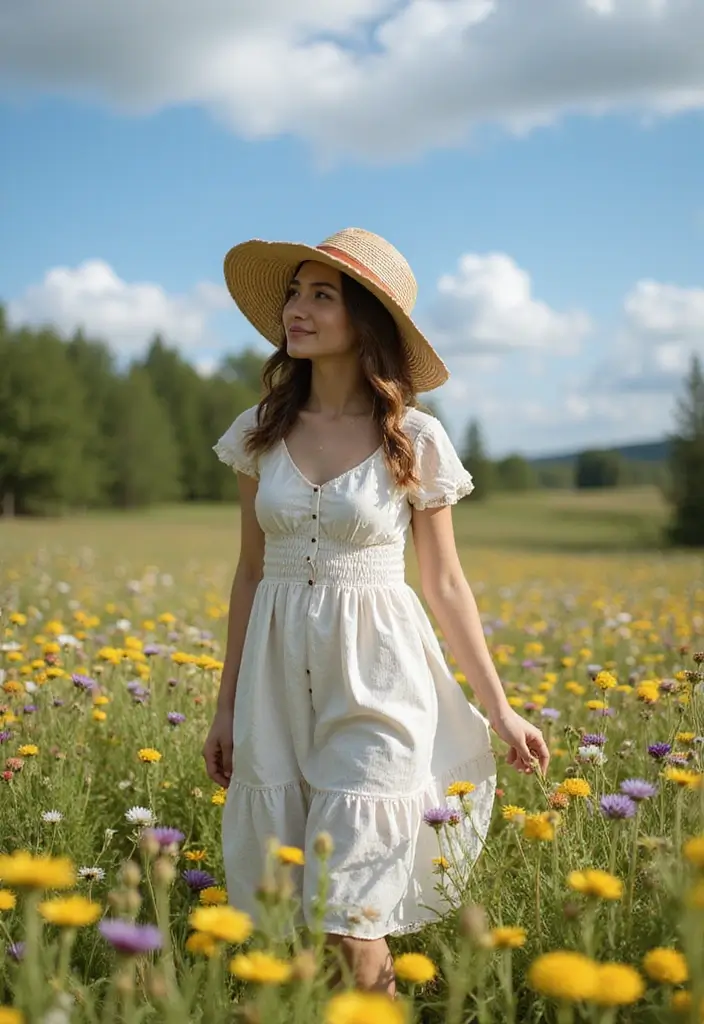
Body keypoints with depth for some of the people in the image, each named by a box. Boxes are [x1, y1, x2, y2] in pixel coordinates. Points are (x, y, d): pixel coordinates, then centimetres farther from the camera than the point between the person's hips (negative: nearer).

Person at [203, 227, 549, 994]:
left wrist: (498, 708, 3)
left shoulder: (415, 441, -4)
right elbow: (250, 572, 10)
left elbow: (444, 581, 3)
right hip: (278, 680, 4)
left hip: (375, 680, -3)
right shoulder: (260, 434, 4)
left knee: (349, 917, -6)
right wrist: (227, 706, 12)